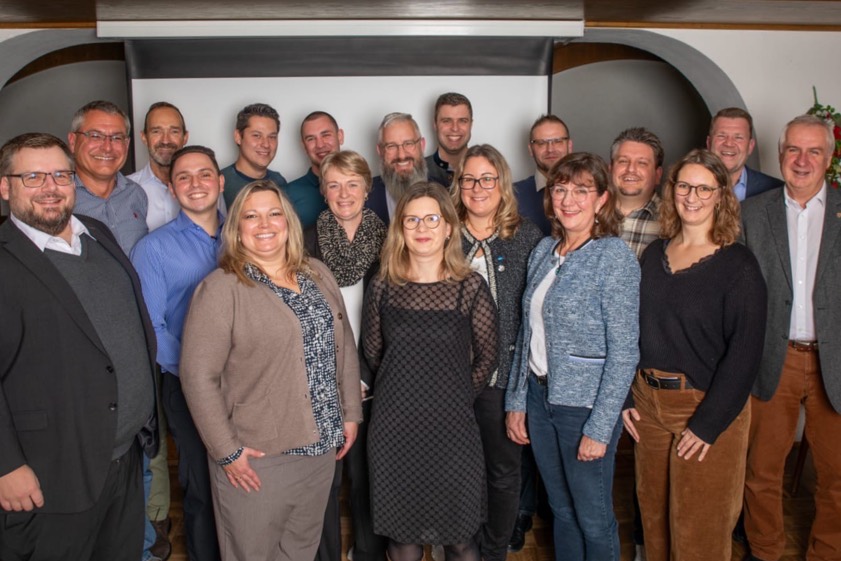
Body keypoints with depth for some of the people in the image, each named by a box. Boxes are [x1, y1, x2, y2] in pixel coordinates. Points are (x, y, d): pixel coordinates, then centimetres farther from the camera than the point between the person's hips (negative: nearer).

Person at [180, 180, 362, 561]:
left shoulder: (317, 275, 6)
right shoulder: (220, 288, -13)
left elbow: (344, 346, 11)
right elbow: (199, 375, -15)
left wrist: (350, 413, 9)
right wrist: (226, 450, -15)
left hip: (321, 445, 5)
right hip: (256, 456, -5)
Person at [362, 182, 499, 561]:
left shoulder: (471, 287, -7)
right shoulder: (383, 287, -1)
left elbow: (488, 357, 2)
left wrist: (455, 396, 7)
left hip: (452, 428, -2)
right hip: (392, 428, 2)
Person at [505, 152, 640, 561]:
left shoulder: (615, 257, -13)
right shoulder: (544, 251, 6)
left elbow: (624, 351, -15)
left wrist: (599, 428, -17)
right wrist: (515, 401, 7)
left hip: (585, 404, -6)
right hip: (539, 395, 6)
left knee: (593, 519, 9)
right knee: (561, 510, 19)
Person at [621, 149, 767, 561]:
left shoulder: (738, 265, -10)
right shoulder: (654, 255, 6)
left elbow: (744, 352, -13)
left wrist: (708, 423, -16)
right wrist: (624, 397, 2)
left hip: (707, 407, -5)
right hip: (648, 402, 5)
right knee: (653, 515, 18)